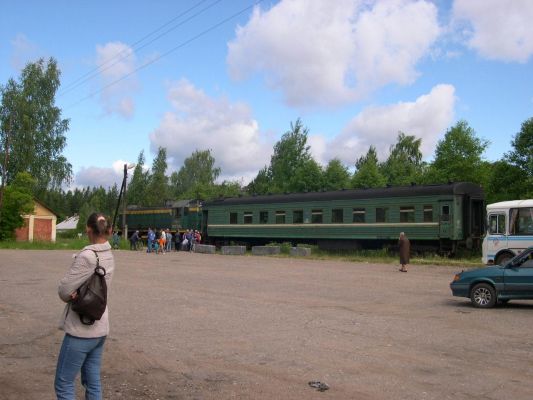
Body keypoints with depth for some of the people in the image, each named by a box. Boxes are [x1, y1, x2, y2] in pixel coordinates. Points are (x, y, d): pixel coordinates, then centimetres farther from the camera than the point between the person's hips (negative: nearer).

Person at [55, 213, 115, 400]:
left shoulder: (87, 256, -20)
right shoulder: (109, 255, 4)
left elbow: (63, 290, -15)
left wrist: (72, 295, 5)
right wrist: (78, 293, -15)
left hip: (81, 329, -8)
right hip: (100, 328, 8)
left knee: (63, 384, 5)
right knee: (93, 382, 15)